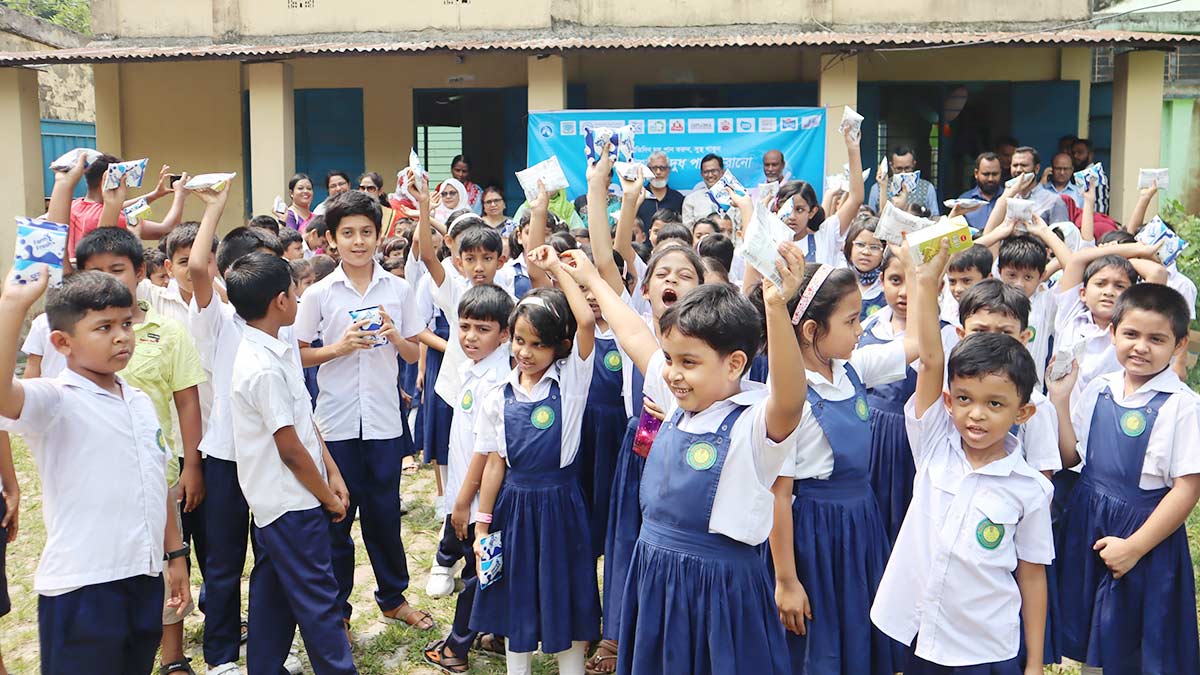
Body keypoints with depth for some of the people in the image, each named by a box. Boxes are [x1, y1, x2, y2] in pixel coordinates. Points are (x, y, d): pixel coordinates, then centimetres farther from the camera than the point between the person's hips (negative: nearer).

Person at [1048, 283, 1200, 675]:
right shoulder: (1097, 390, 1)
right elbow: (1070, 456, 8)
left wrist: (1135, 546, -16)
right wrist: (1059, 400, 0)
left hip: (1147, 531, -5)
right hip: (1086, 525, 5)